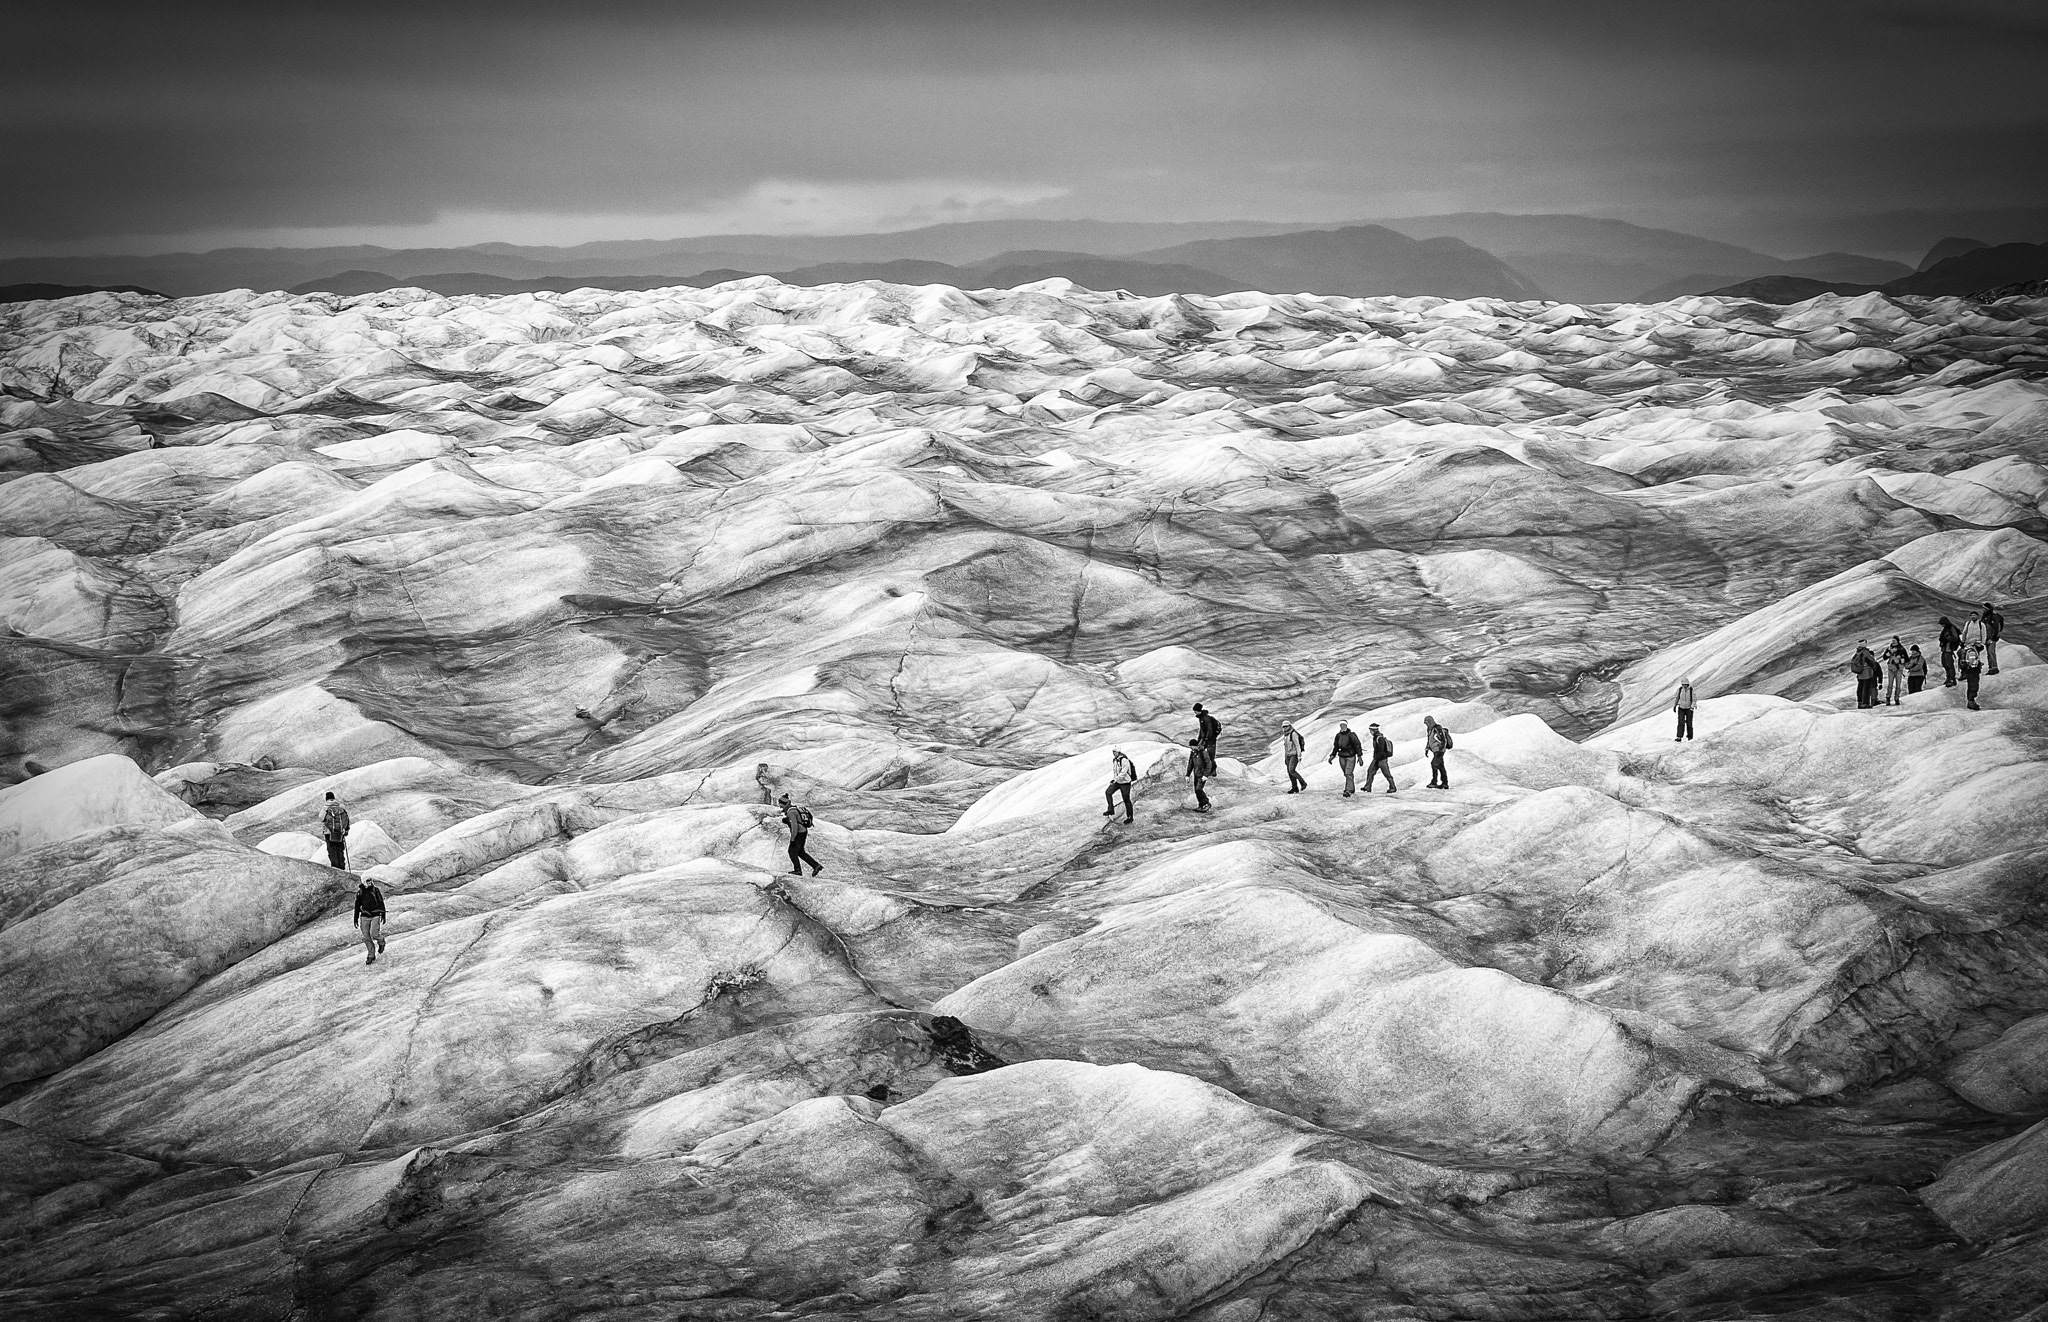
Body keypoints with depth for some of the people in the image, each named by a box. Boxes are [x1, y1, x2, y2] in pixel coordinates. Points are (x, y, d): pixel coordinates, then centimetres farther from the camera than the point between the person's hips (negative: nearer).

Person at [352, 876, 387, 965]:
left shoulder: (375, 890, -5)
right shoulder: (359, 893, 1)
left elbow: (381, 903, 1)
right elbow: (357, 907, 10)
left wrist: (383, 915, -3)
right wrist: (355, 920, 10)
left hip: (375, 916, -3)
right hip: (365, 917, 3)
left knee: (374, 934, -16)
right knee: (366, 937, -1)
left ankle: (381, 942, 19)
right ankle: (372, 956, 9)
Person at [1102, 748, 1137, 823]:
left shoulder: (1124, 761, -23)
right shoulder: (1114, 760, 4)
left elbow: (1123, 773, -27)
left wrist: (1115, 780, -29)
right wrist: (1114, 779, 11)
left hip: (1125, 783, -8)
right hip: (1117, 782, 8)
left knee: (1126, 799, 0)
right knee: (1108, 792, -7)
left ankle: (1130, 817, 13)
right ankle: (1111, 810, 0)